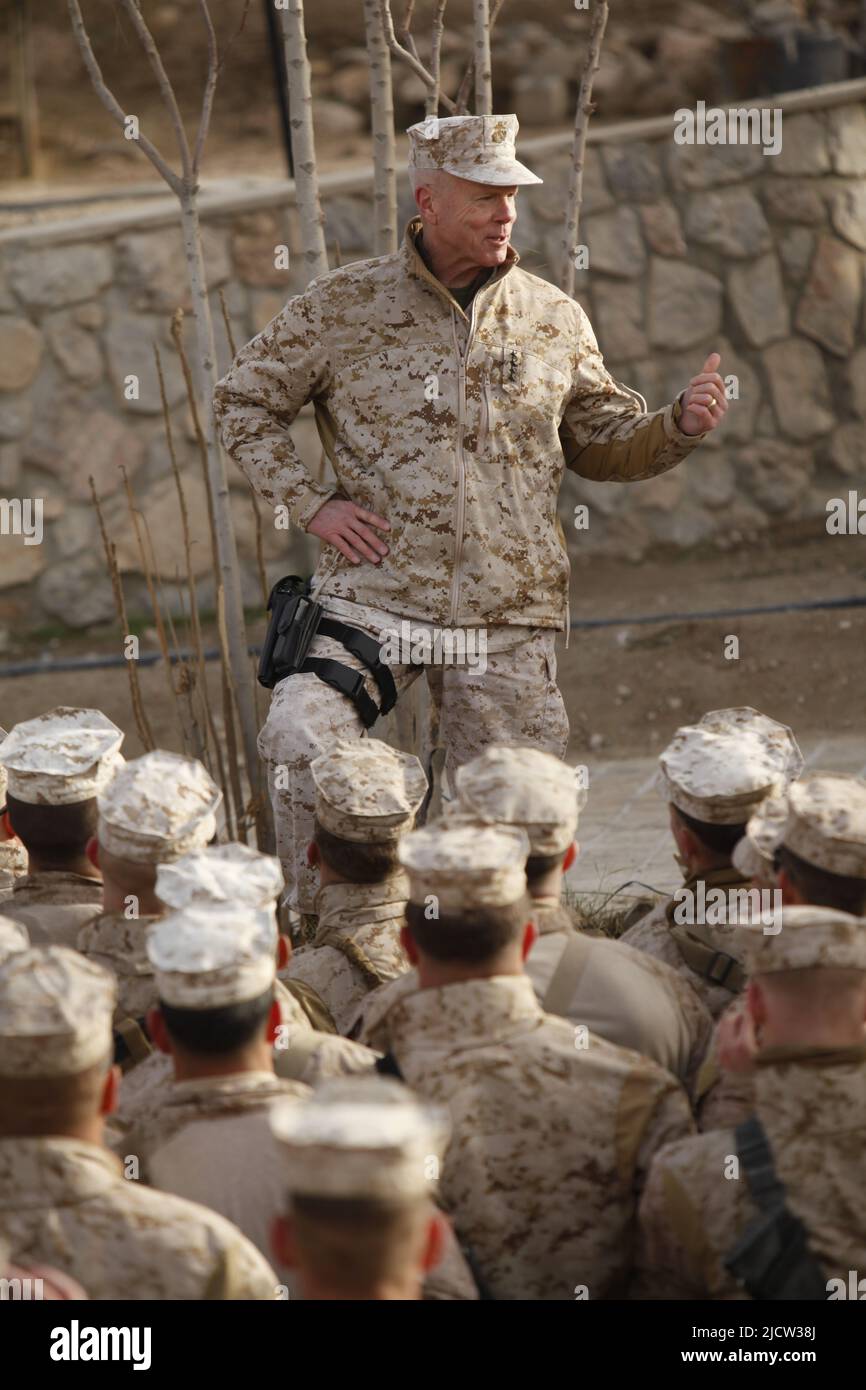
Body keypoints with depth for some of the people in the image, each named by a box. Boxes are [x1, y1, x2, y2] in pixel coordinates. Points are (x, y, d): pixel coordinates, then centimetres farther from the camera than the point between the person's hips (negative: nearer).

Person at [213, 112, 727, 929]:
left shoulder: (552, 320, 9)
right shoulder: (344, 307, 1)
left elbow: (603, 445, 19)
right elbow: (243, 400, 10)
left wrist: (678, 427, -2)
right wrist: (310, 504, -2)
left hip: (508, 617, 2)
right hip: (375, 596, -2)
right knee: (300, 742, -22)